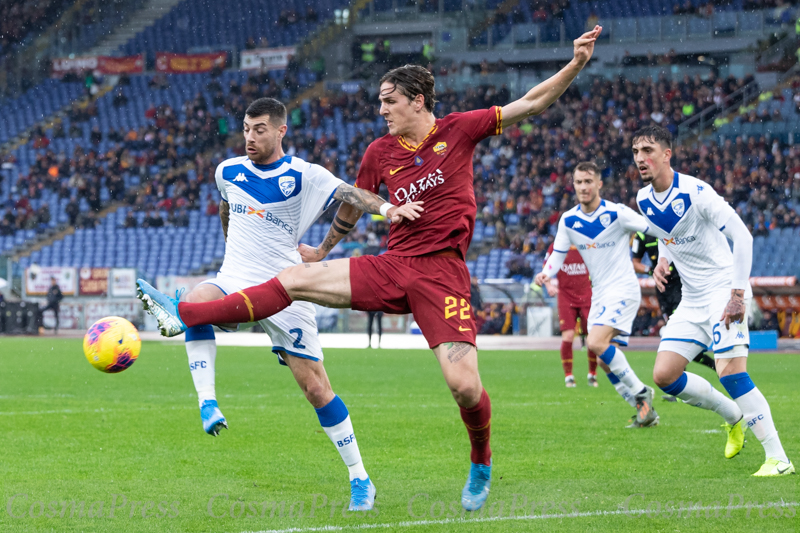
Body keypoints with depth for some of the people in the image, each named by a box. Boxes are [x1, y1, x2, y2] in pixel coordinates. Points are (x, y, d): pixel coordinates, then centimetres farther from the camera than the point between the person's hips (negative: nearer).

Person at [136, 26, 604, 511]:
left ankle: (481, 466, 14)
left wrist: (576, 64, -9)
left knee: (465, 386, -17)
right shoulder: (380, 153, 10)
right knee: (294, 280, -8)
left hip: (442, 272, -4)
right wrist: (324, 249, 39)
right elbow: (353, 207, 26)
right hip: (392, 266, 4)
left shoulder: (459, 130, 1)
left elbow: (531, 104, 1)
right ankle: (183, 316, -10)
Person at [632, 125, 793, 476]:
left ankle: (778, 458, -16)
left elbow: (742, 236, -21)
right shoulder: (644, 200, 5)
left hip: (724, 289, -8)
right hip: (692, 299, 8)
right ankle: (735, 417, 21)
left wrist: (738, 294, -25)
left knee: (730, 371, -22)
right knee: (664, 375, 0)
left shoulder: (694, 192, -19)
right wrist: (663, 260, 3)